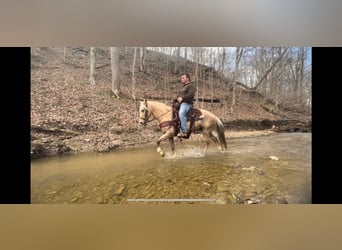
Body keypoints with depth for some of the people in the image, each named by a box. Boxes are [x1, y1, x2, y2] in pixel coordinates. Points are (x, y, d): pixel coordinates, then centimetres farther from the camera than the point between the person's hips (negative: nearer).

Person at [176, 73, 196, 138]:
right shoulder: (184, 87, 31)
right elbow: (180, 95, 29)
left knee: (181, 113, -37)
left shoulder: (191, 86, 2)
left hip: (187, 103, -11)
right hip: (181, 103, 11)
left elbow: (191, 94, -16)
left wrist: (182, 98, -22)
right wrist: (177, 98, 8)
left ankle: (184, 131, -41)